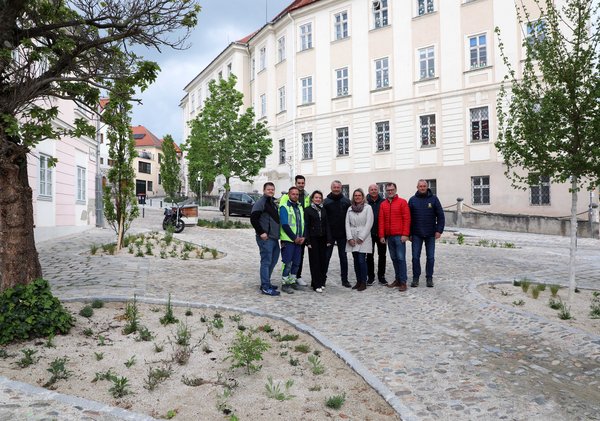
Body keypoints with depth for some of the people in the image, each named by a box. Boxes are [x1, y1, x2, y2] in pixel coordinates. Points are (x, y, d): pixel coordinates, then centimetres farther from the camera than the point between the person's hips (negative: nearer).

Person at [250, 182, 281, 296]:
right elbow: (253, 219, -18)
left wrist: (278, 233, 18)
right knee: (266, 262, -6)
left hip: (274, 238, 10)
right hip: (265, 238, -9)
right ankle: (266, 287, -2)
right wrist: (261, 232, -18)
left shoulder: (273, 203, 19)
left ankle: (266, 283, 27)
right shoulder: (260, 203, -10)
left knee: (273, 261, 16)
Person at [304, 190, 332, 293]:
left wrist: (329, 239, 4)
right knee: (315, 261, -1)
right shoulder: (308, 210, -1)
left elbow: (327, 225, 11)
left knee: (323, 260, 6)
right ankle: (316, 284, 3)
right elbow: (306, 226, -5)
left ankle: (321, 282, 18)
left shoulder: (323, 210, 13)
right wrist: (307, 241, -11)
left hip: (322, 239, 5)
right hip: (313, 239, -4)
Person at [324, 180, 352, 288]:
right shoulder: (326, 201, -2)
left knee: (343, 257, 9)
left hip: (342, 234, 1)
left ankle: (345, 279, 17)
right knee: (326, 256, 5)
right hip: (329, 234, -1)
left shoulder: (346, 201, 2)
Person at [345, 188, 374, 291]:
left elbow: (369, 224, -6)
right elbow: (347, 223, 7)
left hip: (363, 239, -4)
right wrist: (350, 238, -4)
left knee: (361, 260, -9)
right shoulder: (350, 209, 12)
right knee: (356, 261, 7)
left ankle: (363, 282, 0)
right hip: (352, 239, 4)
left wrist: (361, 237, -10)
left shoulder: (368, 207, 0)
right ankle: (358, 281, 15)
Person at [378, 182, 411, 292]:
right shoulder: (383, 204, 12)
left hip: (399, 236, -4)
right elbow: (381, 221, 10)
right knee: (394, 258, 9)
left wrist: (405, 234, -11)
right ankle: (397, 279, 17)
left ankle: (403, 282, -1)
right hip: (389, 236, 4)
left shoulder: (402, 202, -1)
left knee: (401, 258, -5)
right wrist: (381, 235, 4)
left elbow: (407, 219, -5)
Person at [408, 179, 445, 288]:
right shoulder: (412, 200, 3)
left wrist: (439, 230, -8)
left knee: (430, 257, 5)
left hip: (430, 234, 0)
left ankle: (429, 278, 16)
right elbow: (408, 217, 4)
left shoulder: (433, 199, 1)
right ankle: (415, 278, 13)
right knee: (415, 257, 2)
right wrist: (409, 233, 0)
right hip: (416, 234, 0)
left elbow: (440, 216, 0)